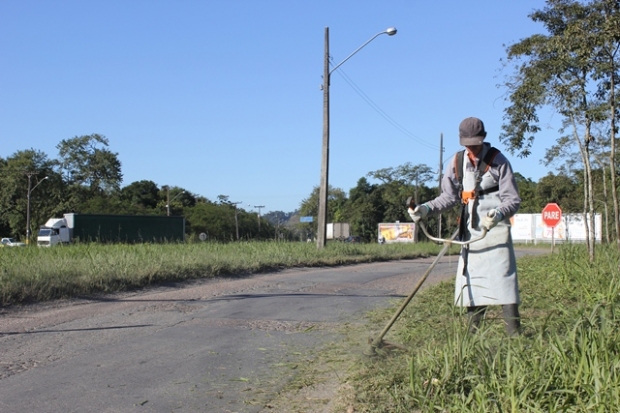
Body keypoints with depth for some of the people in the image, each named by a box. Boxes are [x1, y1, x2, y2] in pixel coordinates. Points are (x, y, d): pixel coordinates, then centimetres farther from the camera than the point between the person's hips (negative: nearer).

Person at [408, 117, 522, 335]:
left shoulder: (498, 161, -5)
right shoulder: (457, 162, 6)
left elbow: (513, 200, -7)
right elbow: (449, 196, 12)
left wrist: (498, 214, -27)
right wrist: (426, 208, -5)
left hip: (495, 230, -4)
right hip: (470, 232, 5)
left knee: (503, 283, -9)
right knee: (471, 284, 7)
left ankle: (515, 336, -4)